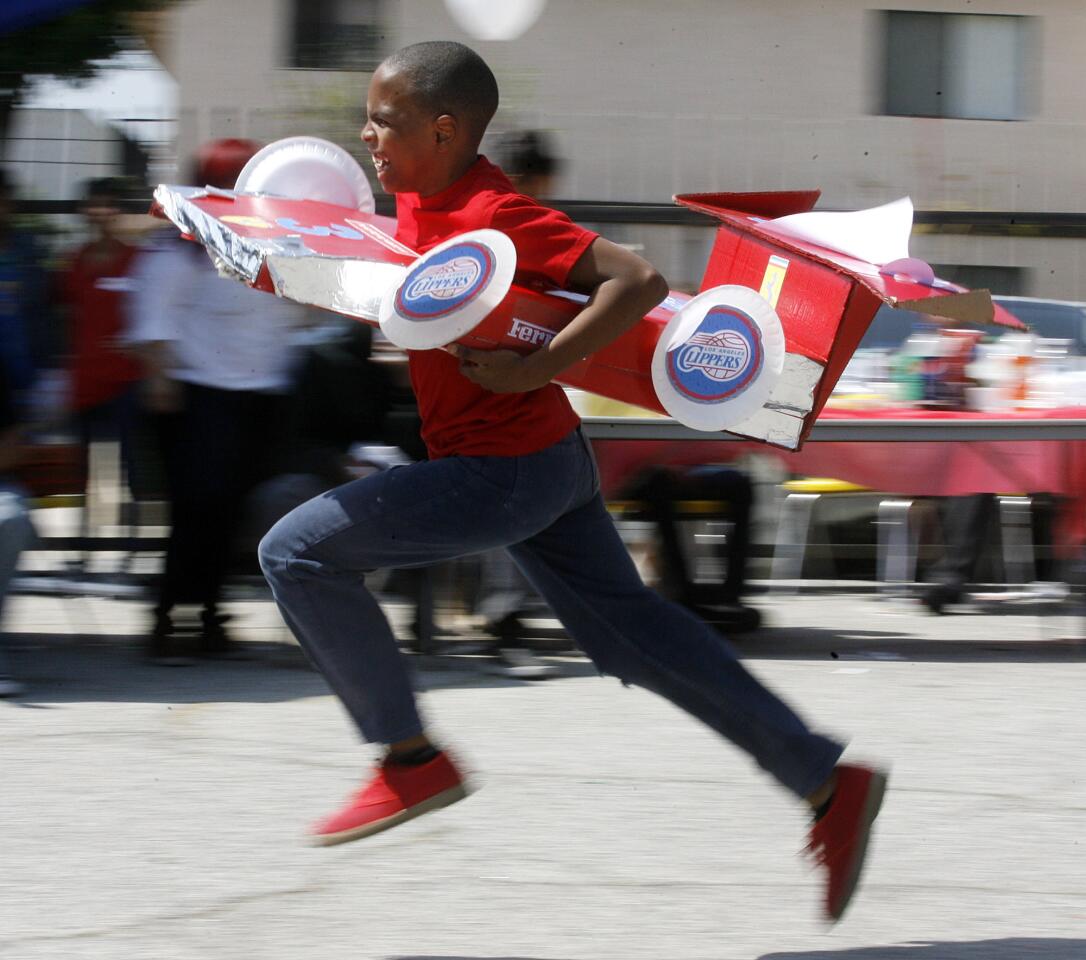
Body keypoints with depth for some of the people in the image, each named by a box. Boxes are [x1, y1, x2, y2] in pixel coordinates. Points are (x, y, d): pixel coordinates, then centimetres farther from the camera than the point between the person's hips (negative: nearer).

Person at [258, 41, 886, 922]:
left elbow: (637, 281, -27)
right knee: (628, 631, 16)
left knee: (297, 553, -9)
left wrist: (536, 370, -30)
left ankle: (410, 760, -1)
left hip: (506, 473, -10)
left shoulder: (493, 215, -21)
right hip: (547, 459, 10)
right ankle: (829, 784, 16)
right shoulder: (421, 198, 7)